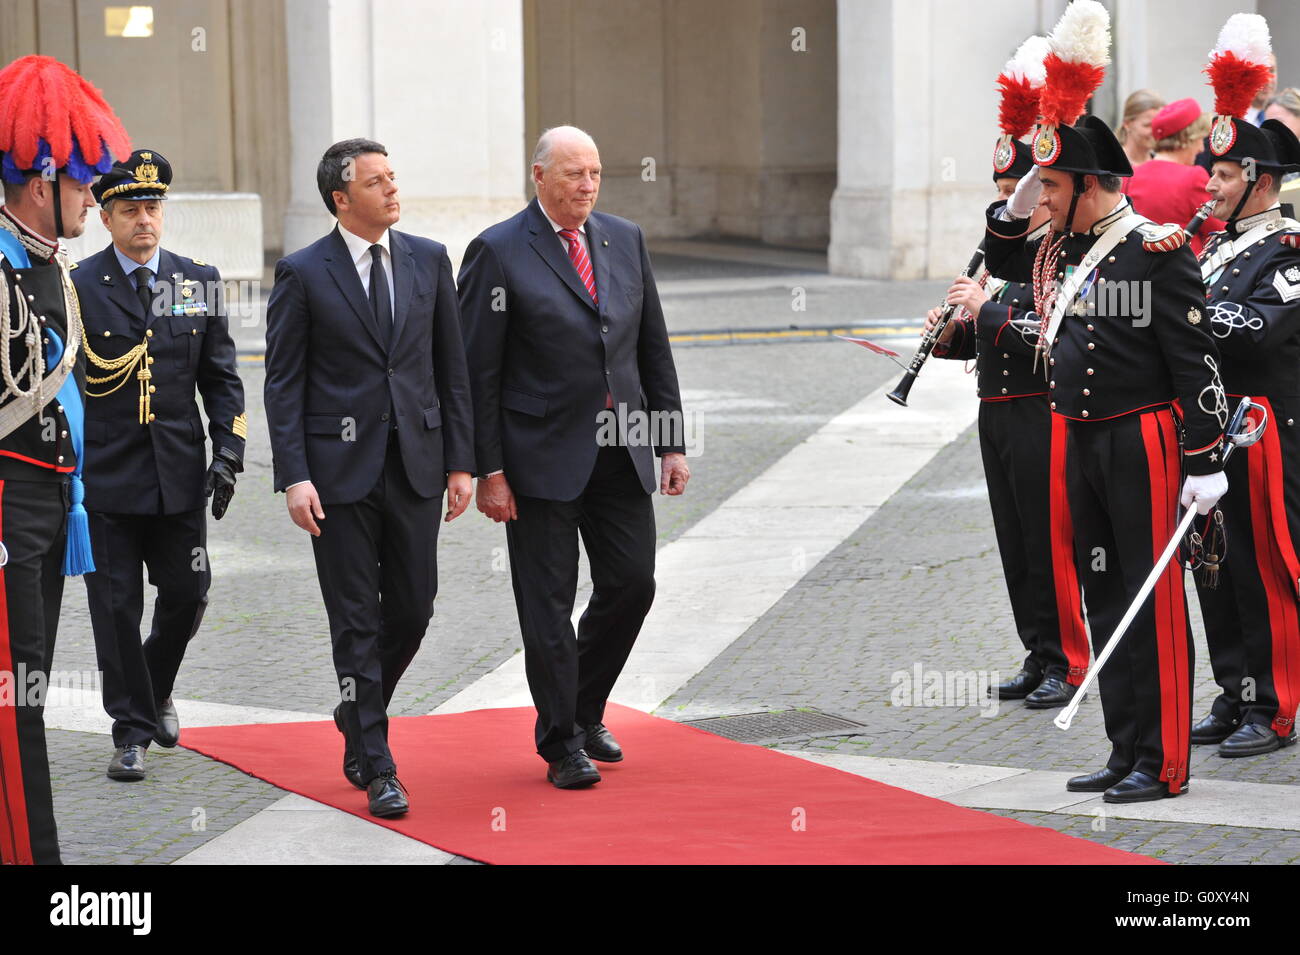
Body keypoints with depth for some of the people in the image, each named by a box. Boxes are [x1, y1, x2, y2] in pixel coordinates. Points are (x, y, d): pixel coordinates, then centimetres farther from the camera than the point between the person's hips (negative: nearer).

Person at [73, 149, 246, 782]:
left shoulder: (198, 281, 7)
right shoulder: (77, 287, -4)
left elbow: (220, 376, 10)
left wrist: (228, 454, 0)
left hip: (179, 473, 3)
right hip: (105, 476, -3)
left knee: (186, 595, 8)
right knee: (116, 605, 1)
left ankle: (155, 689, 35)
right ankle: (132, 729, 11)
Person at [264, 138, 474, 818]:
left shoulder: (429, 261, 7)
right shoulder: (302, 275, -3)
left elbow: (453, 370, 10)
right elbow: (283, 385, -4)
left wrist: (461, 462, 5)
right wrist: (294, 477, -12)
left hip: (416, 464, 4)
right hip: (340, 468, -4)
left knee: (412, 609, 7)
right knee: (356, 622, -1)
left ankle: (359, 716, 33)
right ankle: (376, 768, 4)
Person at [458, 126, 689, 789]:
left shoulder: (626, 241, 9)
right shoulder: (499, 253, -7)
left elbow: (654, 350, 14)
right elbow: (478, 373, -8)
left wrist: (672, 442, 8)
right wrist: (488, 471, -11)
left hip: (621, 454, 5)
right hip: (544, 457, -5)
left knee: (632, 583, 5)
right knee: (549, 603, 1)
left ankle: (586, 710, 27)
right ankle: (563, 744, 11)